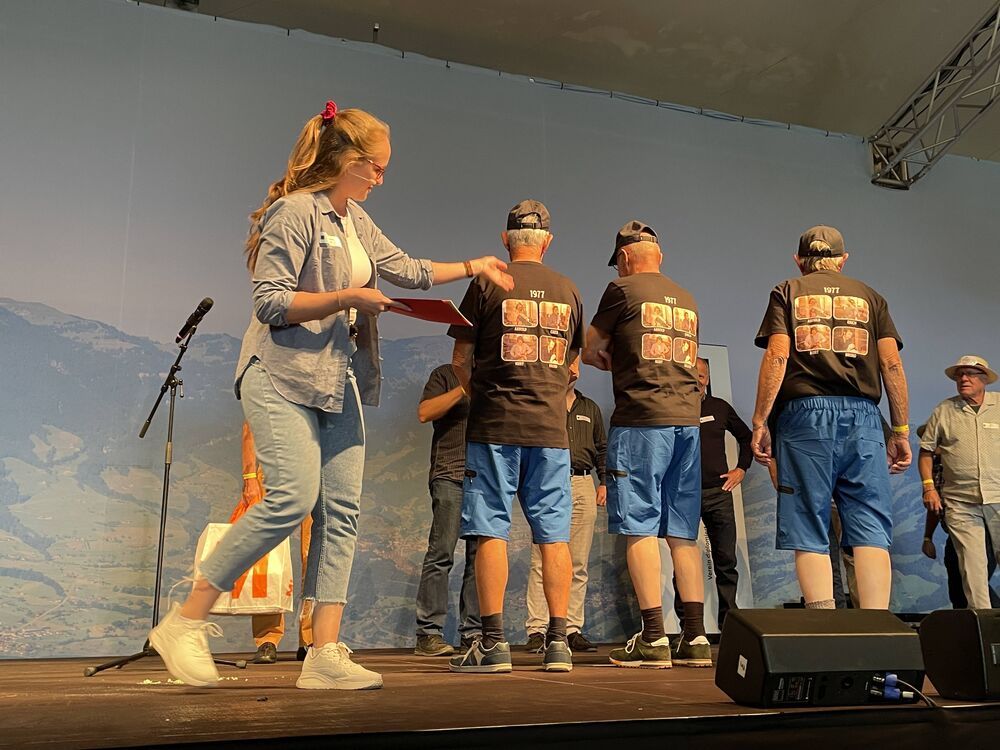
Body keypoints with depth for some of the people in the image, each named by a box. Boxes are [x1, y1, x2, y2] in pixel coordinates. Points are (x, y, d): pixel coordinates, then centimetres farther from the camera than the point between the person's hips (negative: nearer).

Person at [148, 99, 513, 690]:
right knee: (293, 497, -21)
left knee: (342, 513, -1)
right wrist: (347, 298, -17)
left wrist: (474, 267, 26)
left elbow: (406, 269, 25)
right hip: (283, 380, -9)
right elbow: (271, 303, -15)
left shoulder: (355, 219, 17)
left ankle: (326, 654, 2)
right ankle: (185, 622, -5)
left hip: (338, 386, 9)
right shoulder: (295, 211, -9)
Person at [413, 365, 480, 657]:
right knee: (441, 554, -8)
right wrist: (463, 389, -9)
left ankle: (472, 632, 7)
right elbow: (424, 413, -5)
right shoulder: (445, 375, 10)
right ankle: (428, 634, -5)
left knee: (480, 556, 2)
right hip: (450, 474, -5)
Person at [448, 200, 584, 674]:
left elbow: (461, 360, 1)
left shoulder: (487, 283, 0)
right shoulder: (568, 290, 11)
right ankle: (558, 643, 7)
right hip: (551, 426, 3)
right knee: (554, 533, 6)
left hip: (495, 424, -3)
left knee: (491, 531, 0)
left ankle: (493, 643, 0)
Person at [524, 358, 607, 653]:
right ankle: (536, 630, -7)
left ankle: (573, 629, 7)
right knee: (543, 560, -9)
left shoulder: (590, 408, 22)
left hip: (583, 485, 4)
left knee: (579, 563, 2)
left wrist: (604, 482, 14)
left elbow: (602, 447, 23)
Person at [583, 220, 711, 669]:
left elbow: (589, 352, 7)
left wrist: (611, 360, 28)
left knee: (640, 528, -3)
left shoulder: (623, 289, 1)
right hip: (688, 418, 6)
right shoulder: (686, 298, 19)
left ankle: (654, 640, -4)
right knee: (683, 533, 8)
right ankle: (696, 639, 9)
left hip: (641, 418, -6)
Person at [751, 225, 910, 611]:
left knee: (809, 533, -1)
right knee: (869, 526, 0)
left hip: (805, 413, -1)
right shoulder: (869, 295, 19)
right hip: (862, 415, 2)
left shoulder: (786, 292, 13)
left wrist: (760, 422, -2)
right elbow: (891, 364, 9)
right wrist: (901, 430, 13)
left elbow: (777, 356, -2)